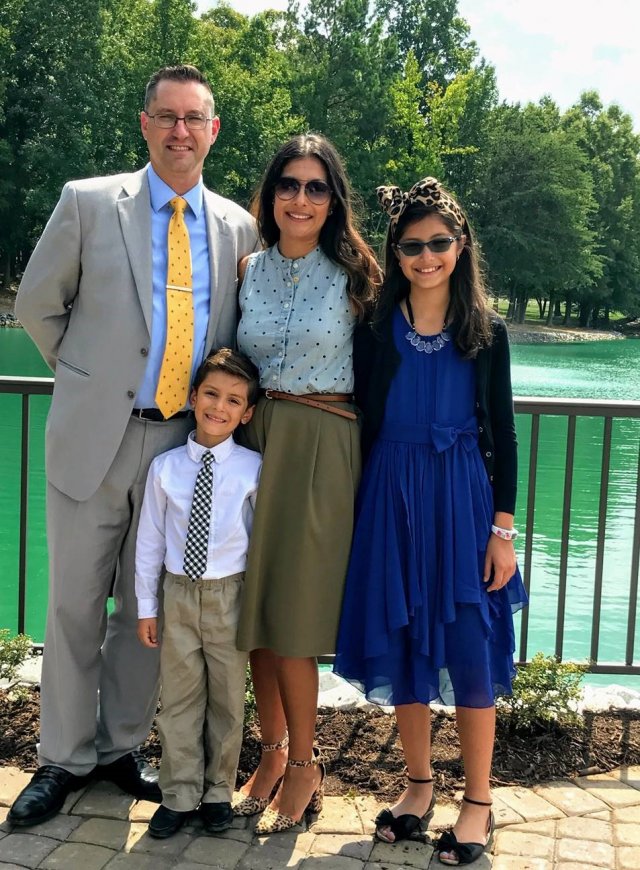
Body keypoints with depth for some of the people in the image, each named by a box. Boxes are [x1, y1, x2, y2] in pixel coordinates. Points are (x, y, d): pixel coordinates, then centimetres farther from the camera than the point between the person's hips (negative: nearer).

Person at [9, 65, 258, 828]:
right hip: (95, 435, -2)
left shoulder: (238, 227, 6)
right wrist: (85, 378, 6)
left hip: (184, 441, 2)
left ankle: (121, 746, 29)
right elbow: (37, 304, 6)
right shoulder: (88, 202, -2)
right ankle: (65, 758, 22)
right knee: (75, 603, 7)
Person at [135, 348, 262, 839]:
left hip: (230, 596, -1)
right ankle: (179, 795, 22)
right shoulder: (165, 467, -1)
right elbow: (150, 540, 3)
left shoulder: (253, 469, -6)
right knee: (179, 698, 9)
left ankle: (218, 792, 26)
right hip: (179, 594, 1)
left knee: (227, 698, 10)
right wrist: (146, 607, 4)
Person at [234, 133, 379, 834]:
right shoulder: (249, 270, 7)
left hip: (322, 448, -4)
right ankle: (272, 749, 25)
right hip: (254, 438, 4)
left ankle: (303, 764, 16)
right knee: (255, 602, 8)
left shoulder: (352, 275, -2)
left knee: (292, 611, -1)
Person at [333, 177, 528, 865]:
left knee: (469, 647, 0)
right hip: (392, 499, 1)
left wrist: (502, 529, -3)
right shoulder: (375, 328, 2)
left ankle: (478, 800, 17)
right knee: (400, 644, 8)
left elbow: (502, 434, 3)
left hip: (463, 498, -1)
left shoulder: (485, 332, 2)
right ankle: (418, 784, 27)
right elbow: (360, 420, 2)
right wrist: (359, 512, -4)